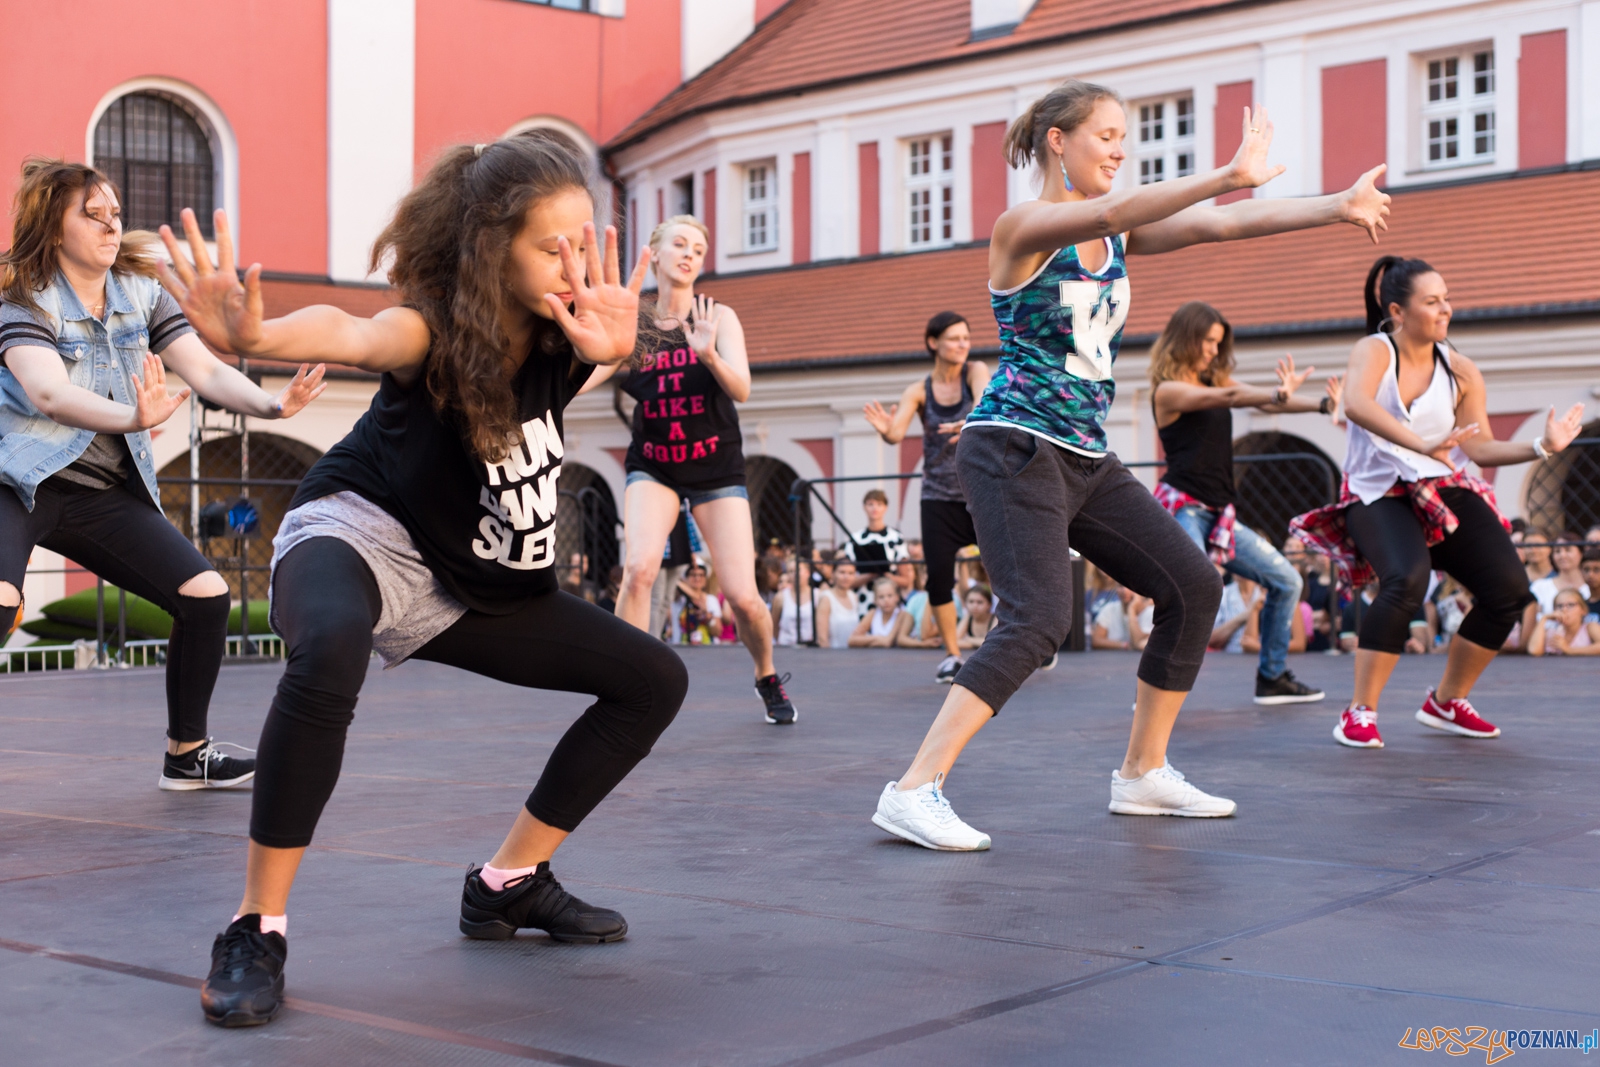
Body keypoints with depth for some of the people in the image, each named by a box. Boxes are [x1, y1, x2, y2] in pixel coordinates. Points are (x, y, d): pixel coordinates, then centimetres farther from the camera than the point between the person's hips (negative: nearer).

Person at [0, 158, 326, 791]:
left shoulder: (142, 293, 4)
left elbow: (206, 371, -6)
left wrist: (271, 404, -26)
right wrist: (134, 418, -48)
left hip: (105, 492, 6)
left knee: (207, 596, -3)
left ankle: (186, 755, 14)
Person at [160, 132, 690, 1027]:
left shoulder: (562, 335, -9)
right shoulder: (434, 330, -25)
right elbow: (349, 334, -46)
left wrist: (613, 341, -56)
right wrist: (255, 335, -69)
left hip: (474, 585, 7)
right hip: (365, 537, -7)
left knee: (655, 680, 6)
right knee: (330, 652, -42)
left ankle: (511, 882, 15)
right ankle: (257, 932, -29)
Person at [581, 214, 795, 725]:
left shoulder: (718, 316, -6)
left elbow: (741, 389, -20)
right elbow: (576, 379, -10)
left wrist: (709, 354, -39)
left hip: (717, 468, 0)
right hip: (653, 467, 1)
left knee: (743, 597, -7)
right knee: (639, 567, -26)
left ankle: (768, 678, 24)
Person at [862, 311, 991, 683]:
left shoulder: (976, 371, -4)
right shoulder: (919, 390, -2)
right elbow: (897, 433, -15)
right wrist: (885, 429, -39)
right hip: (939, 496, 1)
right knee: (939, 575, -7)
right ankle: (953, 655, 9)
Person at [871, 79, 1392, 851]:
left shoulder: (1119, 234, 12)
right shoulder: (1023, 227, -10)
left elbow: (1220, 225, 2)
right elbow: (1111, 211, -29)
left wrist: (1336, 207, -8)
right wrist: (1230, 174, -37)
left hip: (1085, 460, 9)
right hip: (1013, 450, -9)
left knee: (1193, 588, 5)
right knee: (1039, 619, -23)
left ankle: (1142, 773, 16)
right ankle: (912, 792, -22)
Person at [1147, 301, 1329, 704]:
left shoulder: (1215, 380, 16)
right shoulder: (1168, 390, -6)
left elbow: (1259, 401, 1)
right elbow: (1228, 397, -23)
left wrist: (1324, 404, -15)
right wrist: (1280, 395, -39)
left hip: (1219, 514, 9)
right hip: (1183, 507, -9)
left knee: (1286, 581, 10)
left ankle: (1272, 678, 21)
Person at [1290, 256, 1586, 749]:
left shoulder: (1460, 371, 5)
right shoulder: (1375, 351, -10)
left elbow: (1481, 448, 4)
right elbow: (1356, 404, -32)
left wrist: (1541, 447, -10)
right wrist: (1421, 445, -44)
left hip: (1444, 489, 6)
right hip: (1379, 493, -5)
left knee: (1509, 587, -10)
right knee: (1407, 580, -34)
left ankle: (1447, 702, 13)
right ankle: (1358, 713, -20)